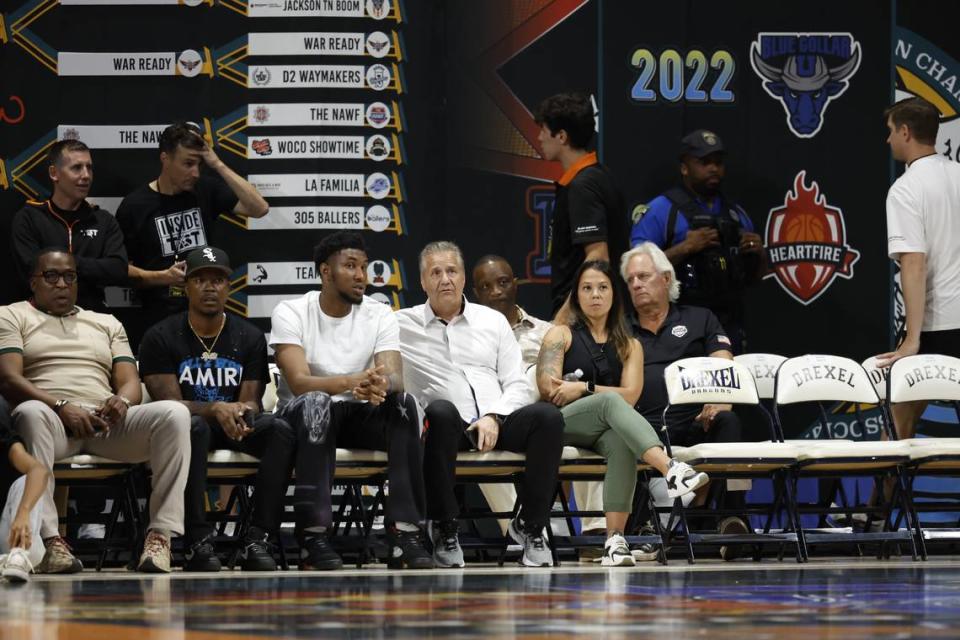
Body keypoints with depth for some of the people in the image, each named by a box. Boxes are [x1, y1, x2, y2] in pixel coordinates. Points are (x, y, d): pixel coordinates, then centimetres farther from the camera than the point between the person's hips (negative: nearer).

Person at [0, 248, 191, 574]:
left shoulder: (107, 324, 30)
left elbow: (131, 381, 18)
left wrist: (122, 401, -9)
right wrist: (61, 407, -17)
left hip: (107, 422, 4)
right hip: (53, 418, -4)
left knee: (174, 413, -25)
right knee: (30, 413, -42)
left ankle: (161, 533, -33)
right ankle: (49, 539, -47)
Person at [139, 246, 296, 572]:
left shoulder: (250, 337, 8)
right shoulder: (161, 337, -1)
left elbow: (252, 402, 1)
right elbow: (169, 402, -11)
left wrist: (244, 412, -26)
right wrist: (216, 410, -29)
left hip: (236, 426, 3)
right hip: (186, 424, -3)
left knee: (281, 429, -28)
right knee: (192, 426, -39)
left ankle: (258, 539, -32)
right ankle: (198, 541, -40)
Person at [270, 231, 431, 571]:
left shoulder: (379, 315, 0)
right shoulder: (291, 313, -10)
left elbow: (394, 376, -14)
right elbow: (299, 382, -23)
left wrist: (381, 385, -41)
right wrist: (351, 382, -42)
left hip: (358, 416, 3)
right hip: (303, 415, -3)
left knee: (403, 401, -27)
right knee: (315, 402, -38)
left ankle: (404, 533, -33)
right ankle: (313, 536, -41)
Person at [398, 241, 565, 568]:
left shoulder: (493, 321, 20)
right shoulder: (402, 325, 14)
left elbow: (516, 385, 13)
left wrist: (494, 417, -6)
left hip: (497, 422, 2)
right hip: (450, 426, -2)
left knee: (547, 415, -28)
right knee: (440, 410, -39)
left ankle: (530, 525, -17)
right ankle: (443, 527, -28)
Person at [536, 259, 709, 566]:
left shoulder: (629, 346, 21)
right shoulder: (561, 336, 16)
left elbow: (631, 396, 4)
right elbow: (548, 388, 0)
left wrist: (583, 388, -5)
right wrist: (599, 391, -1)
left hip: (604, 431, 2)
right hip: (561, 426, -2)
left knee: (621, 442, -37)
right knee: (610, 402, -35)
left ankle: (615, 540, -49)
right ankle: (671, 470, -59)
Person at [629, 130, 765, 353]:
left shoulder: (736, 213, 18)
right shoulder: (661, 210, -1)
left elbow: (755, 277, 24)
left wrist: (758, 254, 3)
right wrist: (685, 248, -17)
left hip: (730, 325, 5)